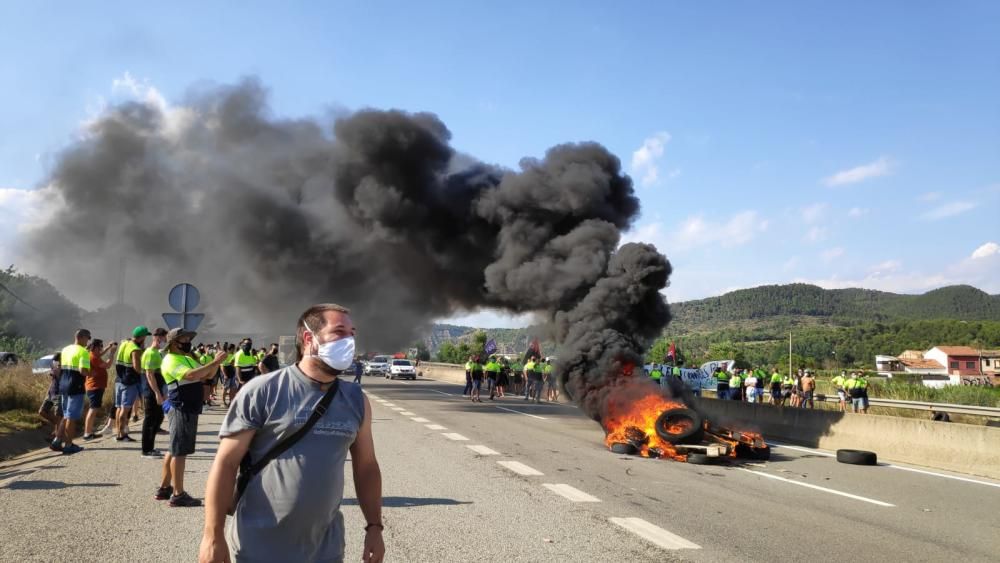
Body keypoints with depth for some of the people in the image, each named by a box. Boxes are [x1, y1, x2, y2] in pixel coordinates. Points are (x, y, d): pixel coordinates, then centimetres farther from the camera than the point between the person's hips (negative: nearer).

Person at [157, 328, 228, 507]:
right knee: (180, 452, -7)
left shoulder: (187, 358, 17)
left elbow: (207, 375, 18)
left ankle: (164, 488, 24)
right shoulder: (171, 360, -13)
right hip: (181, 410, -10)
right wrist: (215, 362, -29)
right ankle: (178, 494, -3)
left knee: (174, 450, 15)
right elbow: (192, 375, -30)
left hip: (189, 410, 10)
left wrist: (216, 362, -1)